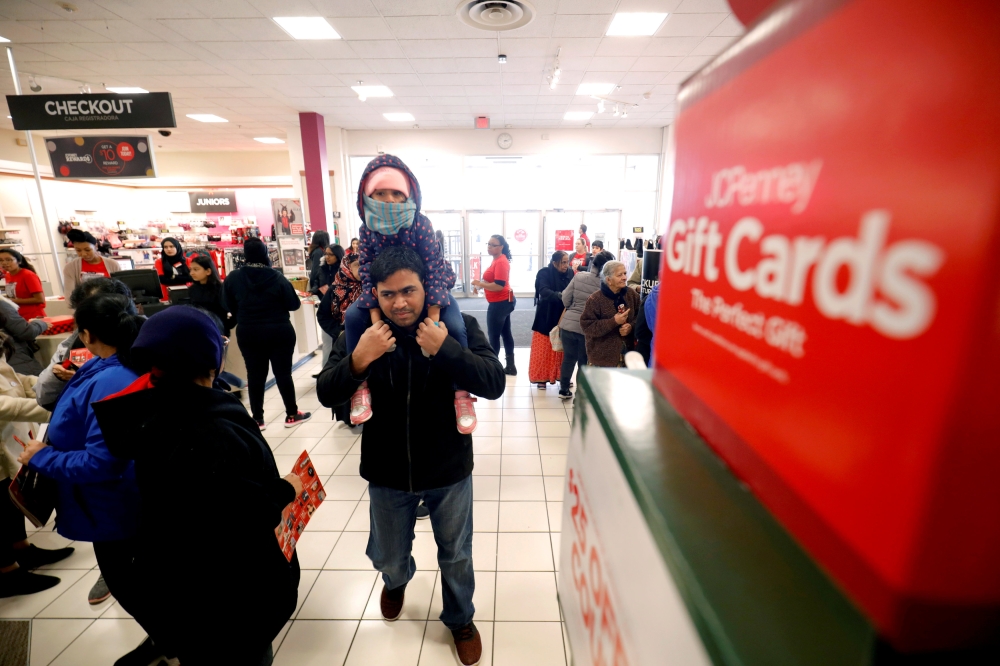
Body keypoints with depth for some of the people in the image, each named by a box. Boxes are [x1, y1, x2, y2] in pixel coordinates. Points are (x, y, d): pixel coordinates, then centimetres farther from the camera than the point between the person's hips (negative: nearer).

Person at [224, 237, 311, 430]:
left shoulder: (233, 278, -2)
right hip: (279, 332, -3)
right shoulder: (276, 277, -12)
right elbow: (294, 304, -9)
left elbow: (229, 307, 5)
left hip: (248, 334, 3)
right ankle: (292, 415, 15)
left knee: (255, 375, 10)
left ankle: (257, 419, 17)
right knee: (283, 373, 5)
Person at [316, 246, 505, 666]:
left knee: (456, 556, 21)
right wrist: (359, 358, -30)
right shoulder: (360, 330, -10)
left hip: (448, 471, -1)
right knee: (388, 558, 25)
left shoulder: (459, 325, -16)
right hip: (387, 473, 2)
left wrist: (445, 349, -35)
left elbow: (495, 384, -23)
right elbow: (326, 394, -11)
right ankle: (396, 581, 63)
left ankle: (460, 620, 51)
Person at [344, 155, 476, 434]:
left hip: (426, 290, -3)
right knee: (352, 316, -18)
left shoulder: (420, 224, -21)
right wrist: (376, 319, -22)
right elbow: (368, 275, -11)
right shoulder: (368, 230, -11)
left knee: (455, 327, -28)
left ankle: (461, 392, -11)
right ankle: (361, 384, -4)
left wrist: (432, 320, -31)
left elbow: (433, 270, -24)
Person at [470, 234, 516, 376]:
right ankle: (510, 367, 22)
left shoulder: (501, 262, -20)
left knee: (493, 336, -2)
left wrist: (480, 283, -17)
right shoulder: (498, 260, 13)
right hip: (504, 302, 11)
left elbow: (499, 286, -27)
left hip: (499, 304, -11)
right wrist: (481, 285, 9)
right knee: (506, 334, 14)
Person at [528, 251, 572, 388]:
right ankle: (541, 377, 15)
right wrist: (561, 295, -43)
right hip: (546, 318, -4)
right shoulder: (544, 273, -12)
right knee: (544, 349, 3)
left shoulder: (570, 273, 2)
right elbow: (544, 292, -28)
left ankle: (559, 375, 24)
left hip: (563, 317, 4)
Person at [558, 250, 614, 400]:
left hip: (568, 324, 3)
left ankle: (564, 390, 31)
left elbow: (565, 299, 1)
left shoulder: (579, 276, -3)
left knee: (568, 358, 18)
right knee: (584, 362, 13)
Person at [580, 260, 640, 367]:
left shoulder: (631, 294, 2)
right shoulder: (595, 299, -13)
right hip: (602, 355, -4)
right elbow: (587, 326, -15)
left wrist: (631, 326, -13)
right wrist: (613, 322, -22)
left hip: (626, 353, 5)